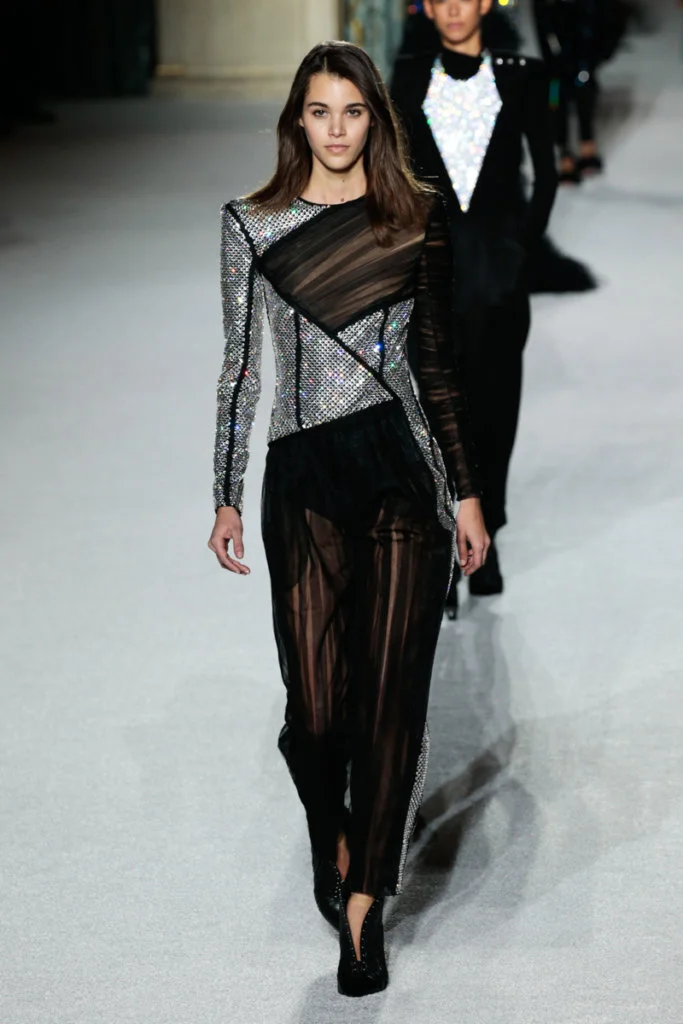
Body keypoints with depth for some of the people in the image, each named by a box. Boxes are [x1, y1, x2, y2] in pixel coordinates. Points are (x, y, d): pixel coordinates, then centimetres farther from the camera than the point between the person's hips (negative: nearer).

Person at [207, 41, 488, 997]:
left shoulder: (418, 218, 5)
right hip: (305, 478, 0)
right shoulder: (253, 224, 3)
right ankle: (331, 837, 33)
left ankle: (363, 902, 12)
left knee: (393, 693, -2)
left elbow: (438, 362, 10)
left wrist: (467, 491, 9)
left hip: (404, 468, 1)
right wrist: (226, 497, 5)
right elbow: (241, 364, 6)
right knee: (318, 703, 0)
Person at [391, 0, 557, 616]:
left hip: (498, 266, 0)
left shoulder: (521, 77, 2)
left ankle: (483, 538, 22)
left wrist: (524, 244, 0)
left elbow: (545, 171, 6)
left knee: (493, 405, 7)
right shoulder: (410, 77, 5)